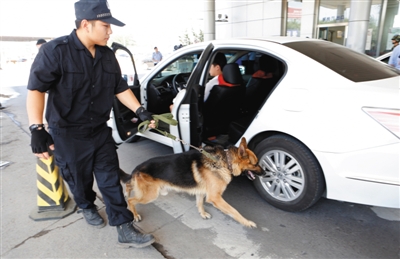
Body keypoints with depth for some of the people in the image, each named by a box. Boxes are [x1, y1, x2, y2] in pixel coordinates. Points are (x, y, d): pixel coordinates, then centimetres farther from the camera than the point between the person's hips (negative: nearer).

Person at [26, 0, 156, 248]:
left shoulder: (107, 55, 3)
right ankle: (87, 208, 47)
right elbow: (36, 89, -17)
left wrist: (140, 110, -1)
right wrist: (37, 128, -25)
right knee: (80, 180, 16)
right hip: (68, 134, -4)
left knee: (111, 180, 5)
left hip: (101, 131, 4)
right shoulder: (55, 51, -15)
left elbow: (120, 88, 9)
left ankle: (125, 230, 13)